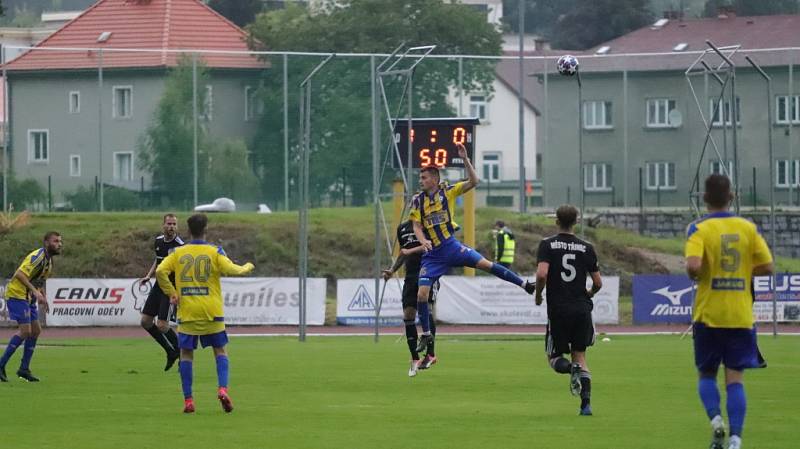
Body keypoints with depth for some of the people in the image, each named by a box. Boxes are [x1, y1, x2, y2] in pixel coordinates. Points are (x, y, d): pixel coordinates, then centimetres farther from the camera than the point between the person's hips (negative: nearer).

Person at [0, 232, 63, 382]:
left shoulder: (48, 260, 12)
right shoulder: (38, 257, -19)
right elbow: (20, 274, -28)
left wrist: (42, 297, 11)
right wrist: (35, 291, -33)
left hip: (29, 298, 10)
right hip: (17, 295, -10)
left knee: (36, 331, 7)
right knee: (25, 331, -16)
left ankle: (24, 368, 13)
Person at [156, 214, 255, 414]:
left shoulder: (178, 253, 3)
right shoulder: (214, 252, -2)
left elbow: (160, 271, -7)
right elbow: (231, 270, -11)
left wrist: (171, 293, 0)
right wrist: (248, 267, 9)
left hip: (187, 312, 1)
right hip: (211, 312, -1)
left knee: (186, 354, 6)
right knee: (220, 351, 12)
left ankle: (188, 399, 0)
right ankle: (222, 388, -9)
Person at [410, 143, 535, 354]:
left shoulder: (448, 192, -1)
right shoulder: (417, 200, 3)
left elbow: (473, 182, -7)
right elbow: (417, 226, 2)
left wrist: (465, 159, -17)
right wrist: (423, 241, -19)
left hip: (451, 246, -2)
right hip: (432, 254, 2)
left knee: (485, 263, -17)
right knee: (422, 294, -5)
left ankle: (524, 284, -8)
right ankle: (426, 335, 9)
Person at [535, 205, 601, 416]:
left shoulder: (547, 245, -3)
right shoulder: (586, 248, 4)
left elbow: (542, 274, -17)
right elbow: (598, 283, 5)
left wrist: (538, 295, 2)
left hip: (557, 309, -2)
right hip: (582, 308, 2)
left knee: (554, 356, 12)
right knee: (580, 355, 11)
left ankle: (570, 367, -24)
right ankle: (586, 403, -4)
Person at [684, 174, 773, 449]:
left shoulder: (699, 229, -7)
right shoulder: (748, 228, 1)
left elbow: (693, 265, -22)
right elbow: (766, 267, 0)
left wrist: (695, 276, 1)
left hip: (708, 315, -1)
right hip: (741, 315, 1)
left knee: (706, 374, 14)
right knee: (735, 378, 3)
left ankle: (715, 418, -11)